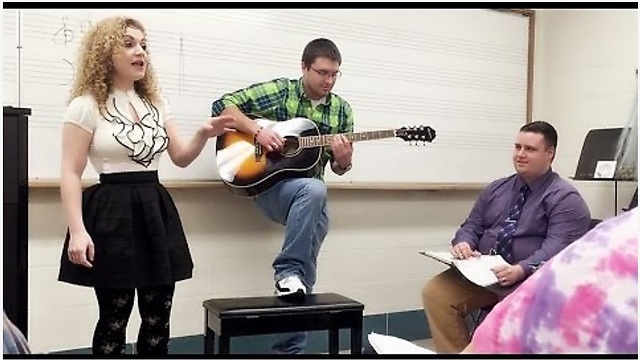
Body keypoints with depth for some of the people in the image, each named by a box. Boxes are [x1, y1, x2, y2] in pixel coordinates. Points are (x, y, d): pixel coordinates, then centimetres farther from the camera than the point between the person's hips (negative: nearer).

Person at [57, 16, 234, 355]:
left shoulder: (156, 103, 14)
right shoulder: (86, 105, -5)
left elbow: (181, 157, 13)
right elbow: (71, 173, -7)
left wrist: (204, 134, -7)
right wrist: (77, 231, -17)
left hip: (156, 210, 6)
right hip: (112, 213, -6)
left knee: (158, 319, 9)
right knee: (114, 319, 3)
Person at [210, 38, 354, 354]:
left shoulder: (341, 110, 7)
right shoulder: (277, 90, -3)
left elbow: (339, 168, 11)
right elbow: (223, 105, -7)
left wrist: (344, 158, -13)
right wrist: (257, 130, -20)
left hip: (311, 195, 4)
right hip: (267, 184, -4)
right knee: (315, 189, -37)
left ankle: (288, 349, 11)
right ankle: (287, 271, -23)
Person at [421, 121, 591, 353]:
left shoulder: (565, 198, -2)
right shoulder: (496, 189, 17)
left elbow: (557, 247, -15)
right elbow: (472, 226, 17)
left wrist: (521, 270, -31)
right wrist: (463, 243, -8)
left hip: (531, 279, -5)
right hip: (480, 273, 6)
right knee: (435, 292, -17)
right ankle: (456, 352, -7)